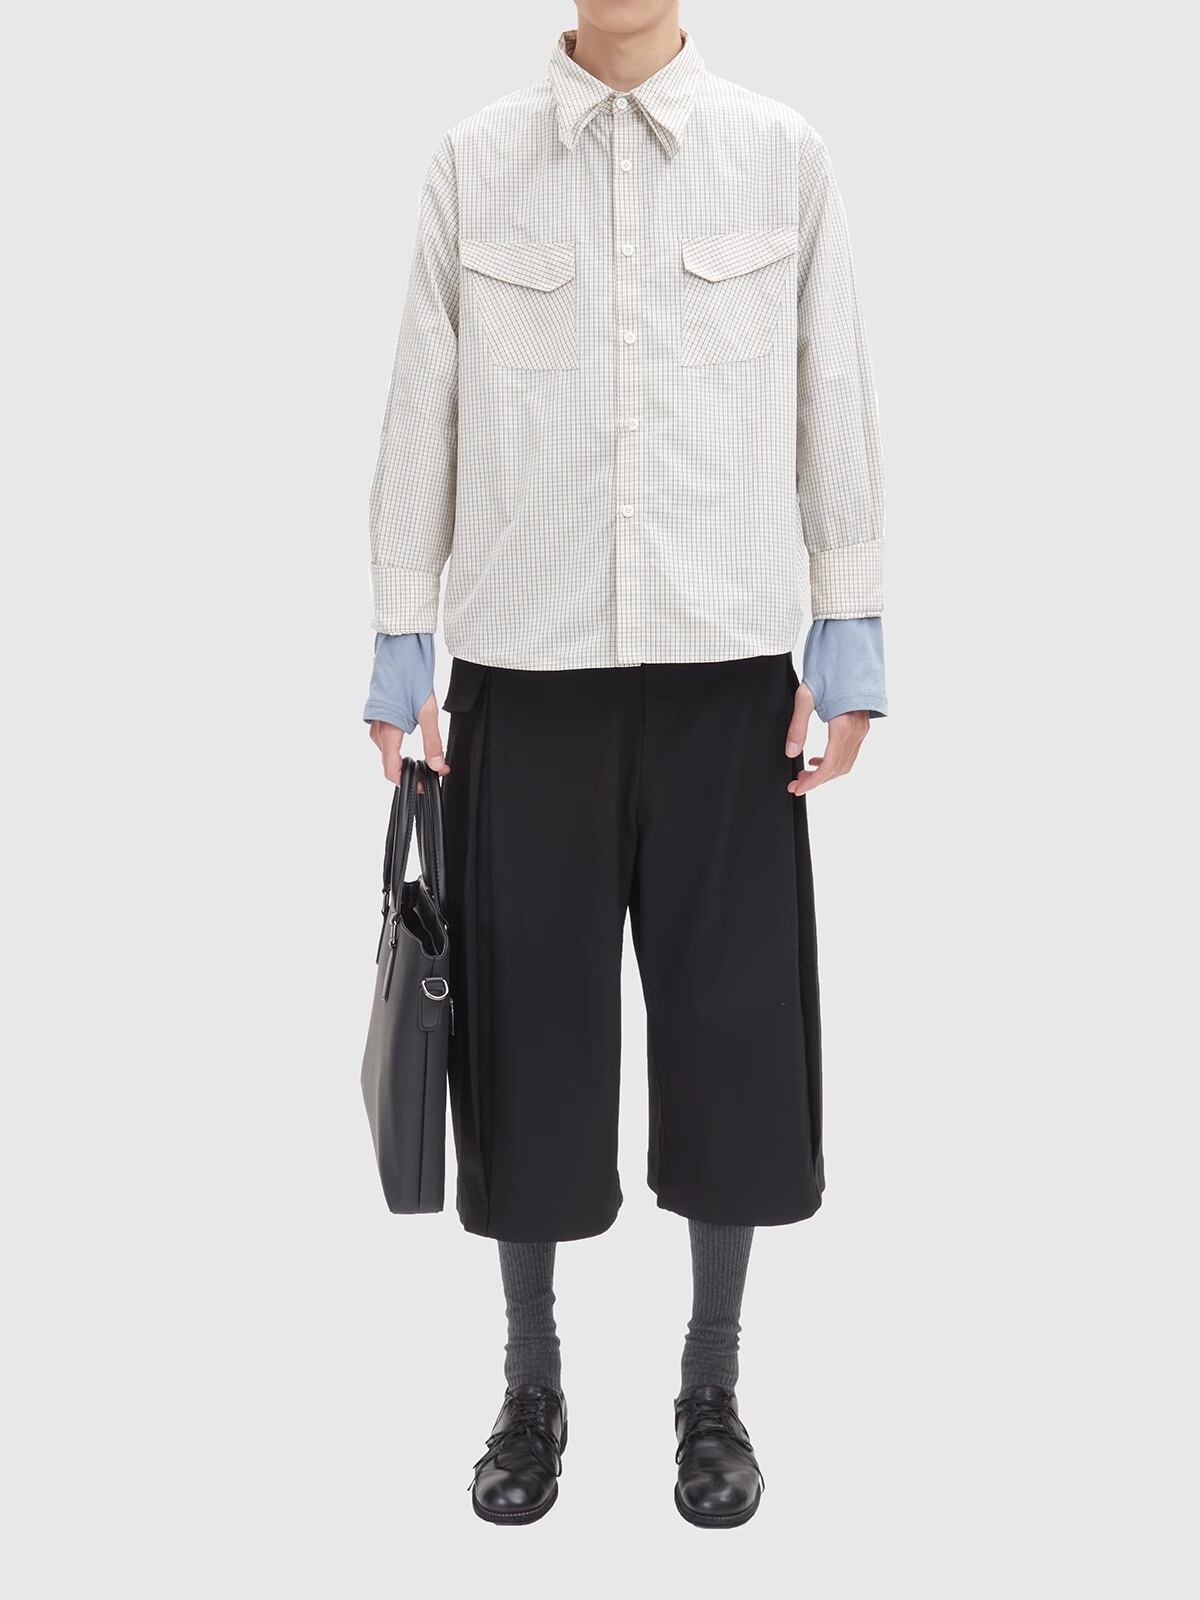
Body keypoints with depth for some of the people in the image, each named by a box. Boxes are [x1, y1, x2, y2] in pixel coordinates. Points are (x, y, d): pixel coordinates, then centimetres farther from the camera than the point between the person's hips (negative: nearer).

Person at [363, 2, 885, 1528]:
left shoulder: (783, 152, 5)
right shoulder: (474, 159, 5)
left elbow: (831, 396, 6)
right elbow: (424, 407, 7)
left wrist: (851, 635, 2)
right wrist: (399, 648, 5)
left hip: (725, 662, 0)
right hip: (525, 664, 0)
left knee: (731, 1016, 5)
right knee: (527, 1019, 5)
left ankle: (712, 1391, 24)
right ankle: (532, 1390, 23)